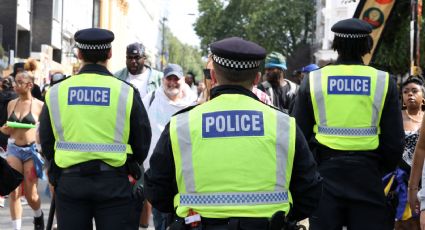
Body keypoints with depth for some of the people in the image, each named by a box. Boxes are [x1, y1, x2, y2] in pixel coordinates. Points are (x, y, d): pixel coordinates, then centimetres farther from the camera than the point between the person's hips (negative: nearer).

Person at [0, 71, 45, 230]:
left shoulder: (39, 105, -4)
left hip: (32, 149, -3)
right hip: (13, 149, 3)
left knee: (30, 194, 5)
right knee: (14, 192, -5)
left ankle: (38, 216, 35)